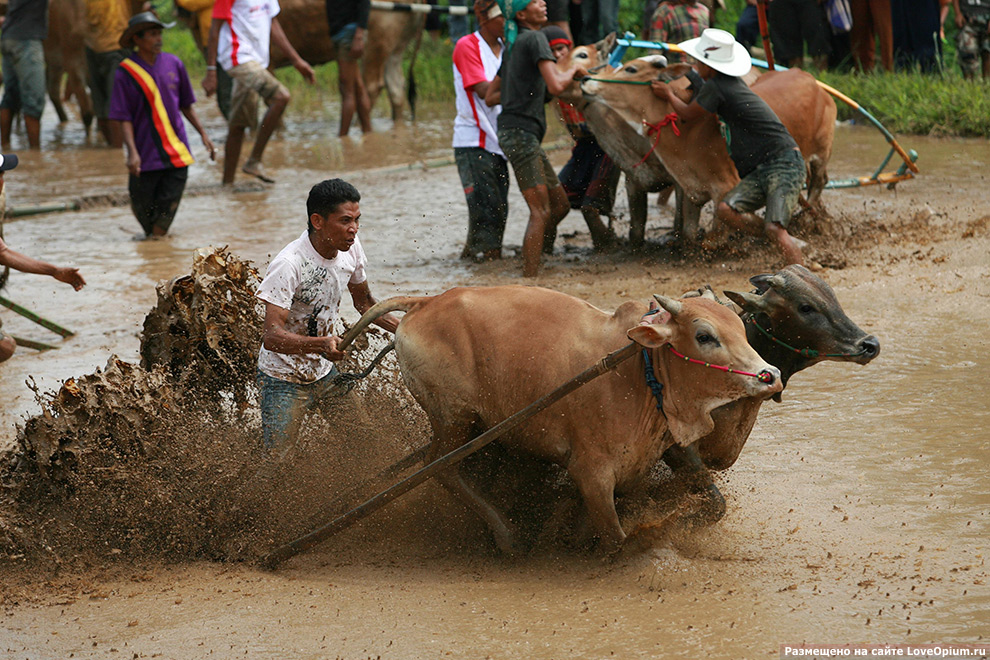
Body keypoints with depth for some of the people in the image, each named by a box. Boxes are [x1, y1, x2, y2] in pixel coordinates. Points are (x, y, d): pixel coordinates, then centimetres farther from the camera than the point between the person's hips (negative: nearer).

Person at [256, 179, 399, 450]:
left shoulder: (350, 248, -5)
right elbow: (272, 336, -36)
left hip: (325, 373, 7)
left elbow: (364, 303, 14)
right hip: (284, 380, -7)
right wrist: (321, 344, -52)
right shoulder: (288, 265, -28)